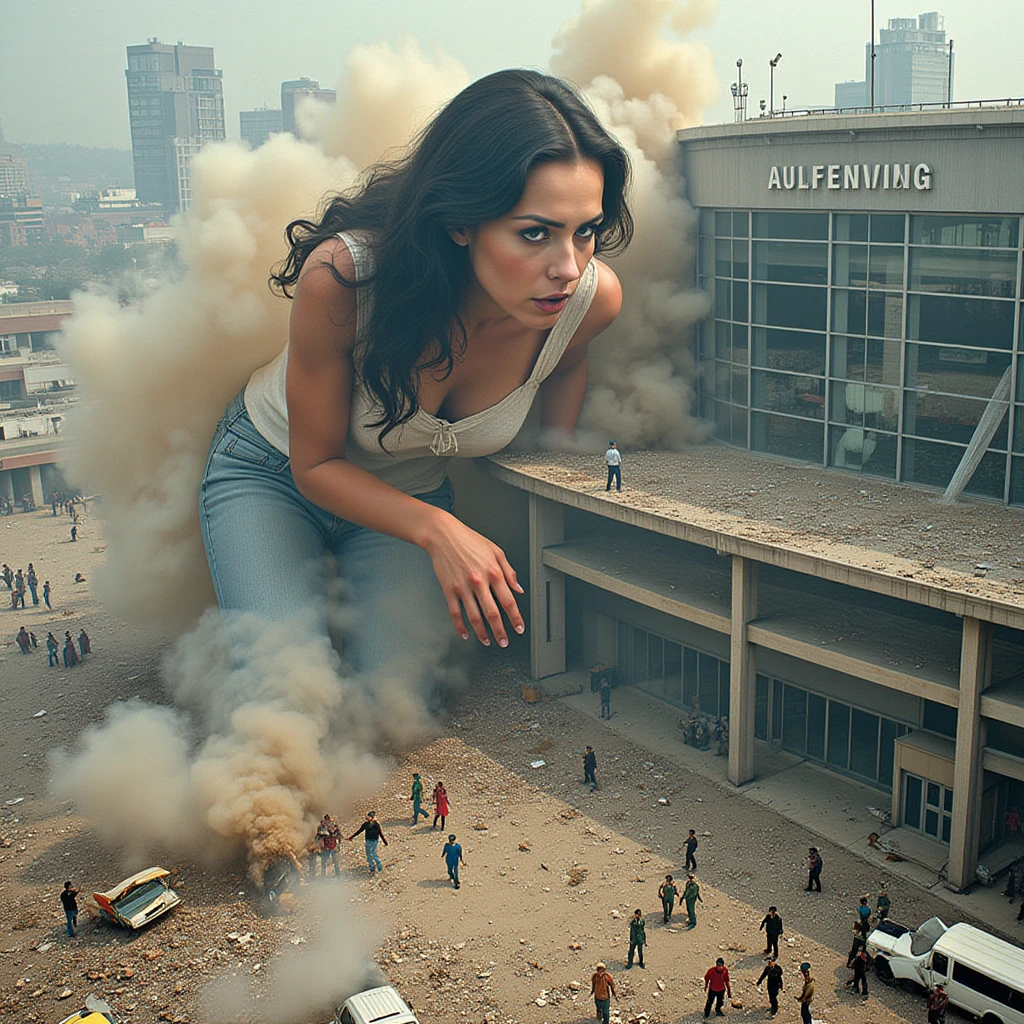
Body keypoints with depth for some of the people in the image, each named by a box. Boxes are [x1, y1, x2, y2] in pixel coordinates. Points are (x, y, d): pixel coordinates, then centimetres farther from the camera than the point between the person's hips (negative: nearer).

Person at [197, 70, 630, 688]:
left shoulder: (592, 298, -27)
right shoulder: (341, 277, -36)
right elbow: (316, 464, -20)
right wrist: (439, 532, -35)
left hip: (414, 494, 3)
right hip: (274, 471, -2)